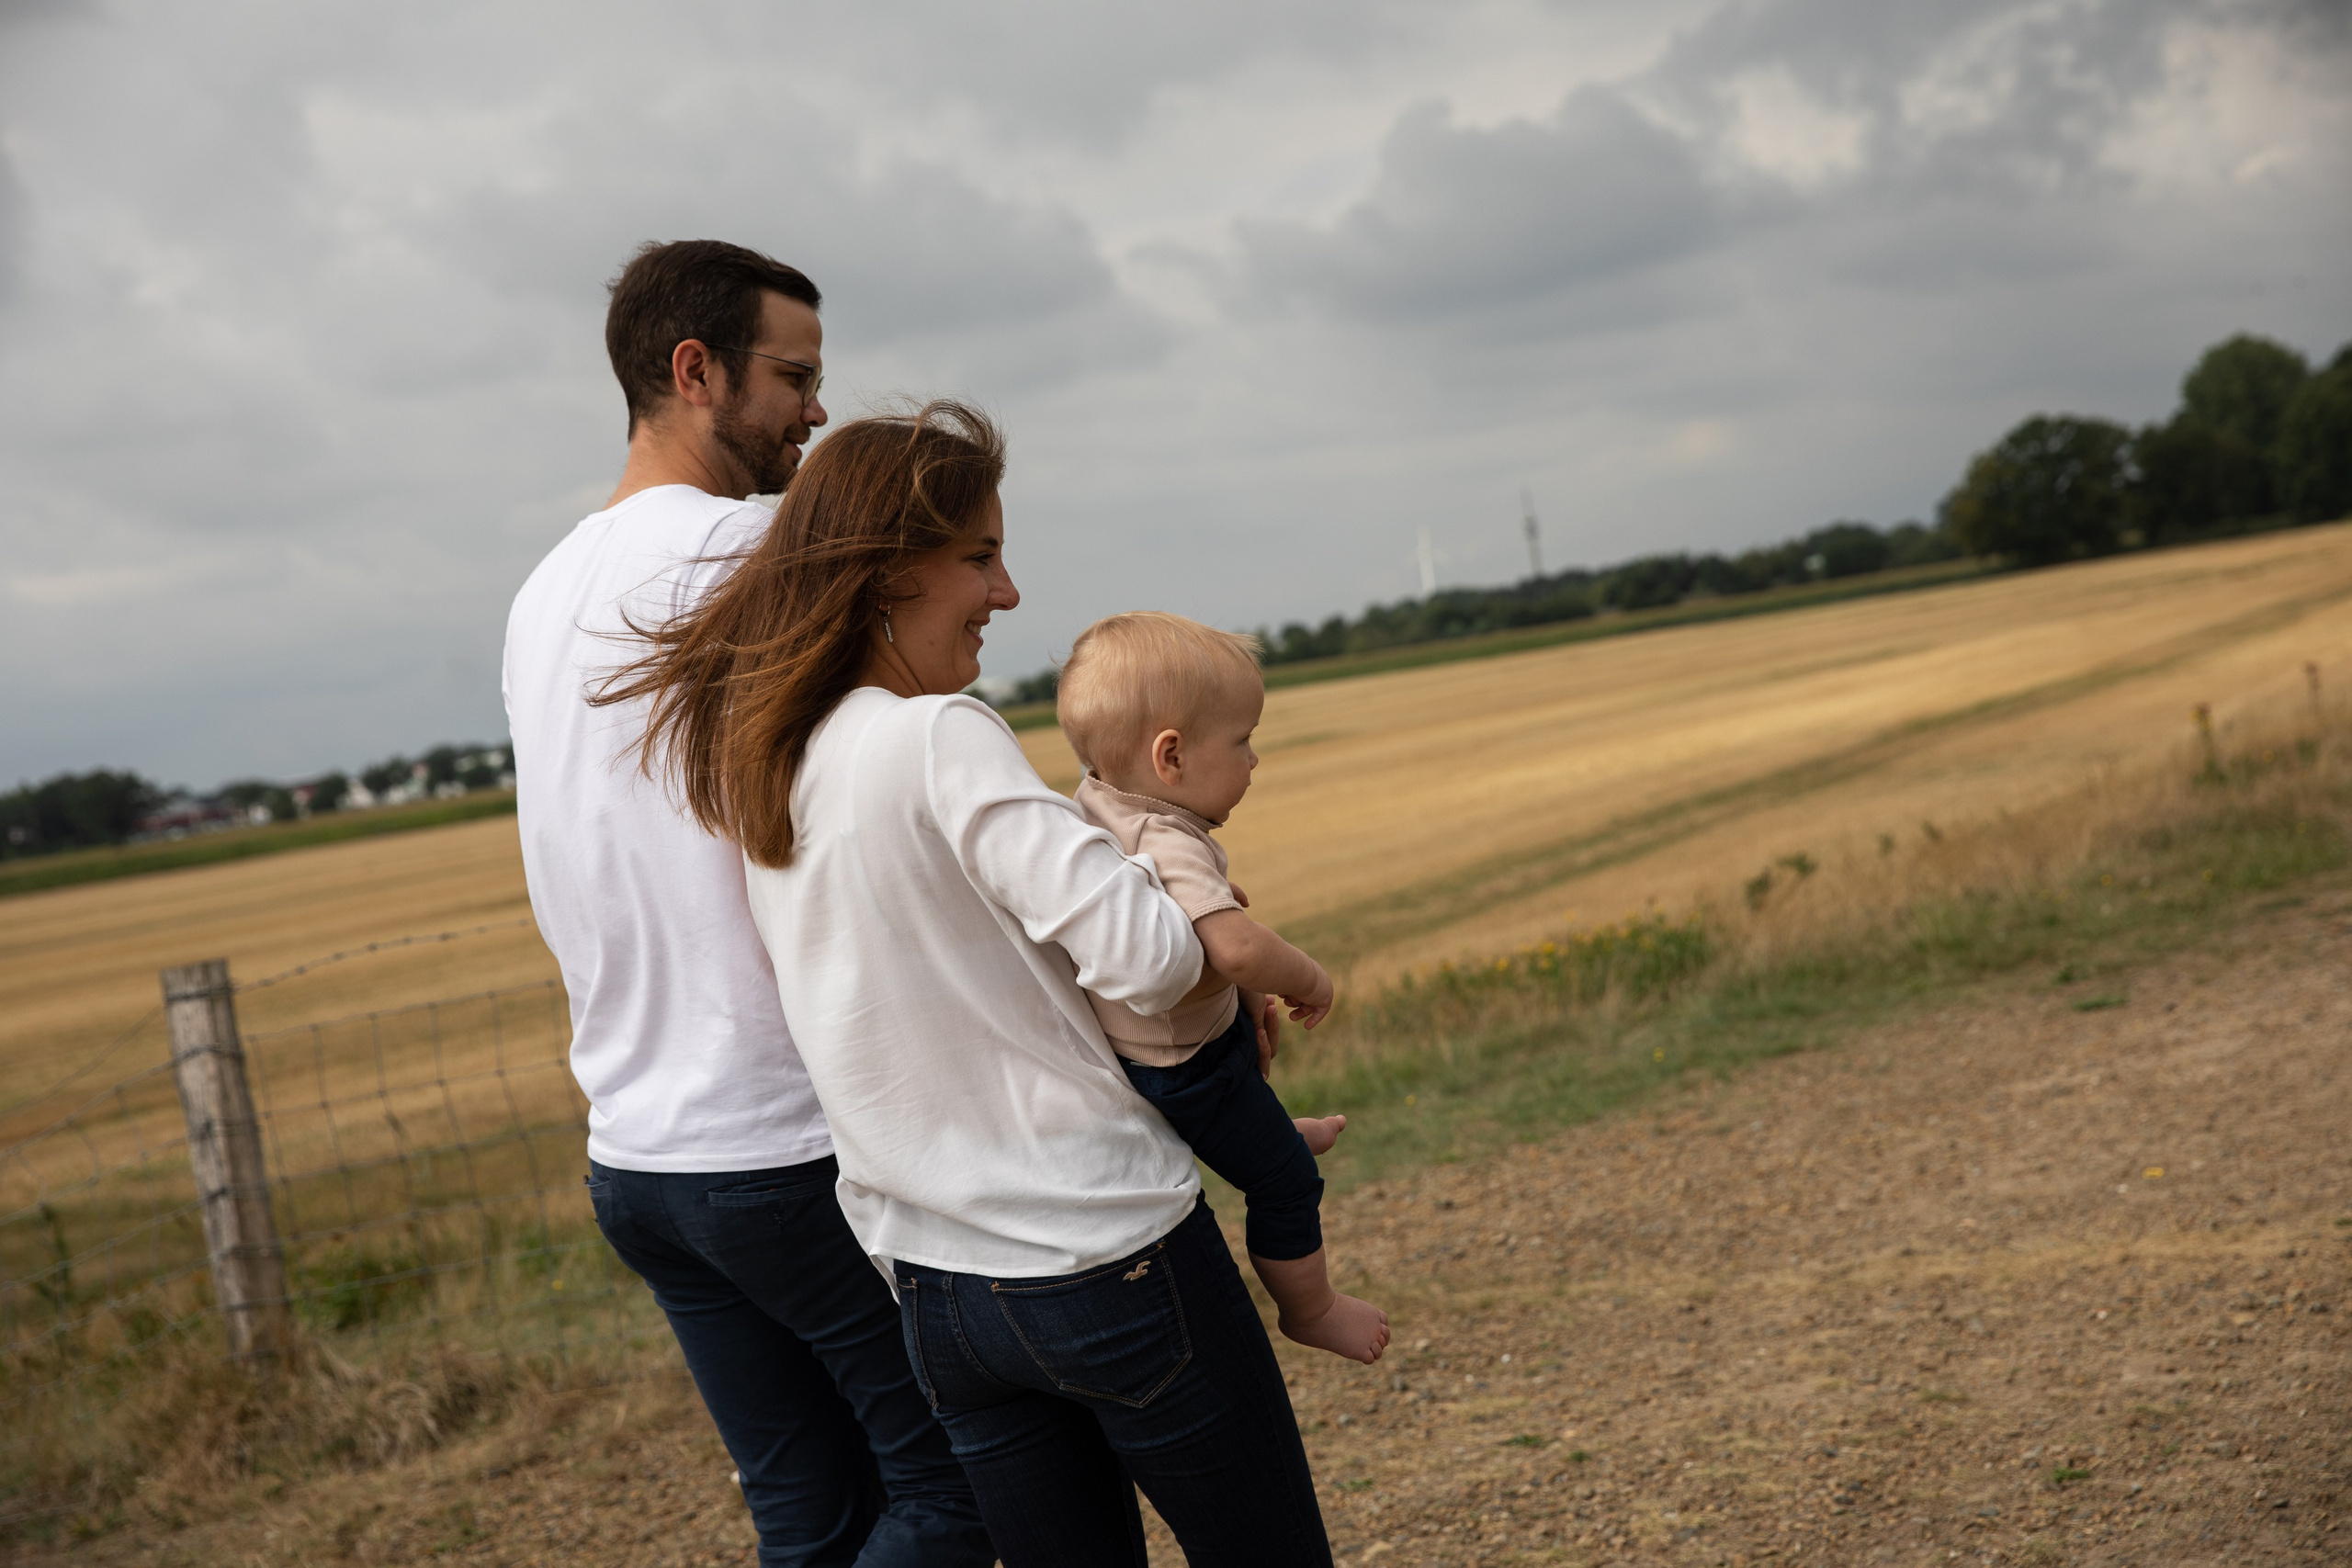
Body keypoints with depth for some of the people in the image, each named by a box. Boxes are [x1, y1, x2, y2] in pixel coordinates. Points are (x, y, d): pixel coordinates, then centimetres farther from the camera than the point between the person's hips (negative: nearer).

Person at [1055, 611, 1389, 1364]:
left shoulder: (1095, 798, -8)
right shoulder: (1169, 849, -37)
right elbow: (1239, 948, -50)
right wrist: (1309, 978, -29)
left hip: (1121, 1033, 9)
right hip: (1183, 1070, -9)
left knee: (1247, 1017, 37)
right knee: (1284, 1181, 11)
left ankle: (1274, 1128, 62)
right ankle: (1310, 1307, 32)